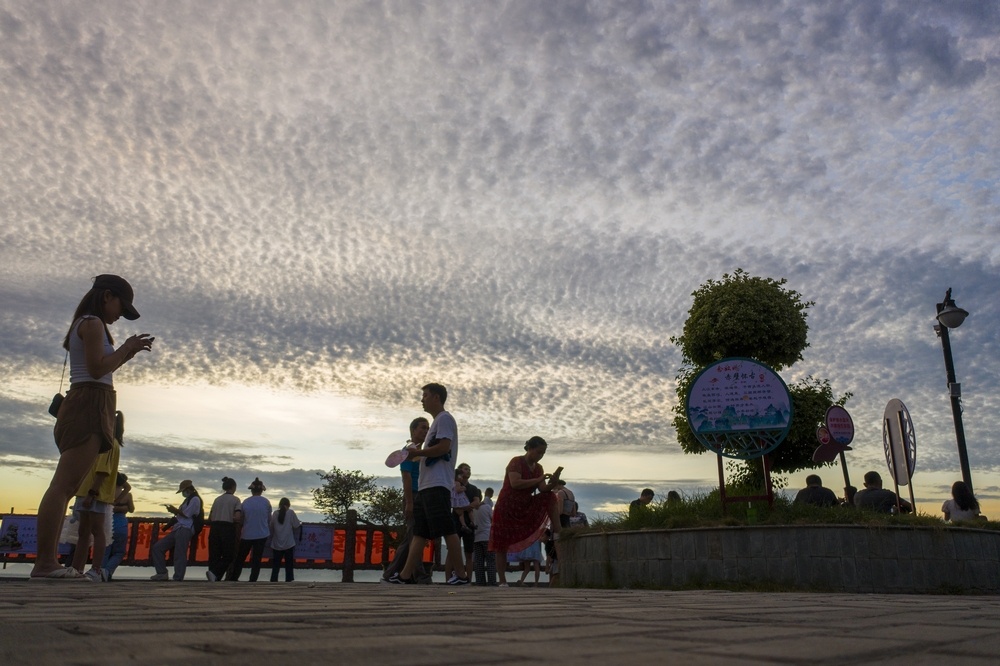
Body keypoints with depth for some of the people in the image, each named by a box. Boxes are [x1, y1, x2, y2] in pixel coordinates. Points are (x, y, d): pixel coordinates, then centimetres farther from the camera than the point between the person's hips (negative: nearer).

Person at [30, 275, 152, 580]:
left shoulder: (82, 325, 24)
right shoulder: (93, 323, -6)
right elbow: (97, 369, -15)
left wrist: (128, 353, 19)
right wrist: (126, 348, -3)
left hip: (85, 407, 11)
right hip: (89, 405, -11)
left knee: (65, 487, 5)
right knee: (63, 485, -16)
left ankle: (48, 561, 3)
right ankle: (45, 561, -20)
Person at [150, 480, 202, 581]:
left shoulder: (195, 499, -4)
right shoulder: (188, 500, 27)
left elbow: (186, 514, -10)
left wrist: (174, 510, 3)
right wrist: (174, 511, 8)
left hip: (185, 530, -11)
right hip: (178, 529, 11)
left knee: (179, 555, -15)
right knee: (157, 547, 6)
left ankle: (178, 579, -15)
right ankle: (162, 573, 5)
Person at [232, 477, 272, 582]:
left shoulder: (245, 502, -3)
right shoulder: (266, 502, -4)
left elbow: (241, 519, 3)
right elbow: (269, 519, 5)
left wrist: (238, 534, 16)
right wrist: (268, 530, 24)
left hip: (247, 534, 1)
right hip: (261, 534, -1)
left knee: (240, 558, 15)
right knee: (256, 559, 3)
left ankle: (233, 579, 21)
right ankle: (252, 582, -1)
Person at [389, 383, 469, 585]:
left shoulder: (444, 418, -5)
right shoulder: (436, 421, 25)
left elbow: (443, 448, -17)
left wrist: (417, 452, -8)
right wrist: (417, 454, 13)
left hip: (437, 485, -11)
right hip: (427, 485, 11)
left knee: (447, 530, -9)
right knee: (419, 532, 7)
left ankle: (461, 575, -5)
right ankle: (406, 575, 8)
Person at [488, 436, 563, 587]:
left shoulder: (538, 468, 4)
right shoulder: (516, 462, -14)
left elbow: (543, 490, -4)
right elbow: (515, 483, -29)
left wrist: (552, 484, -25)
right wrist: (538, 480, -29)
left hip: (526, 507, 6)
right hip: (507, 508, -5)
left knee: (550, 497, -11)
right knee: (502, 545, -4)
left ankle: (557, 532, -17)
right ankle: (502, 581, 4)